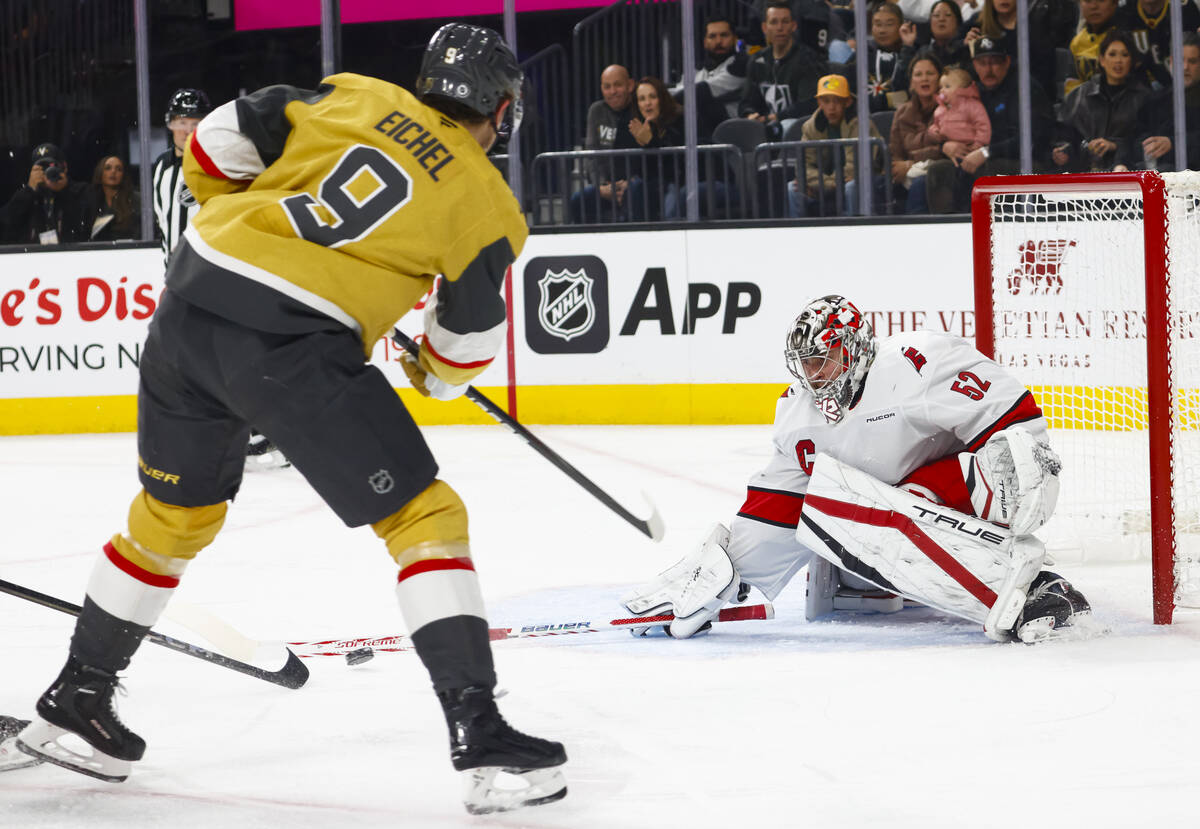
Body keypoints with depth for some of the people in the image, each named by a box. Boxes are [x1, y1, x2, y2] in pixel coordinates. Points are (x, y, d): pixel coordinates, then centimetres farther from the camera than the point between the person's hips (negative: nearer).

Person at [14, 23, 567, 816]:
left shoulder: (354, 96, 15)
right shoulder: (485, 202, 6)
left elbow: (219, 141, 10)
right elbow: (469, 336, 13)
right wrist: (436, 375, 35)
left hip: (189, 301, 6)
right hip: (294, 346, -6)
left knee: (174, 511, 25)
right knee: (424, 516, 4)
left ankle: (76, 697, 36)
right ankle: (478, 734, -6)